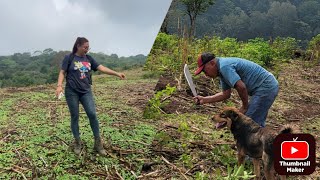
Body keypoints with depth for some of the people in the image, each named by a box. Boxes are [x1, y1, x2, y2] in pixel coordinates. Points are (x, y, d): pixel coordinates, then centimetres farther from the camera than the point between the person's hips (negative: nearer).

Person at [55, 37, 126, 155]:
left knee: (92, 114, -9)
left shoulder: (89, 59, 10)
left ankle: (98, 143, 0)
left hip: (86, 92, 3)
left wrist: (117, 74, -4)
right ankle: (77, 142, 19)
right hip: (72, 92, -2)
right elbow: (62, 72, -1)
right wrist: (59, 85, -17)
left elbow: (101, 68, 5)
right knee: (75, 117, 4)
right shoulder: (69, 58, 0)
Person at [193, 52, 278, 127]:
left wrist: (245, 107, -10)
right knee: (257, 124, 19)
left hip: (265, 87, -11)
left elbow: (241, 87, -26)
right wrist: (205, 99, 12)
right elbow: (226, 94, 18)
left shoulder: (224, 66, -18)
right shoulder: (222, 70, 14)